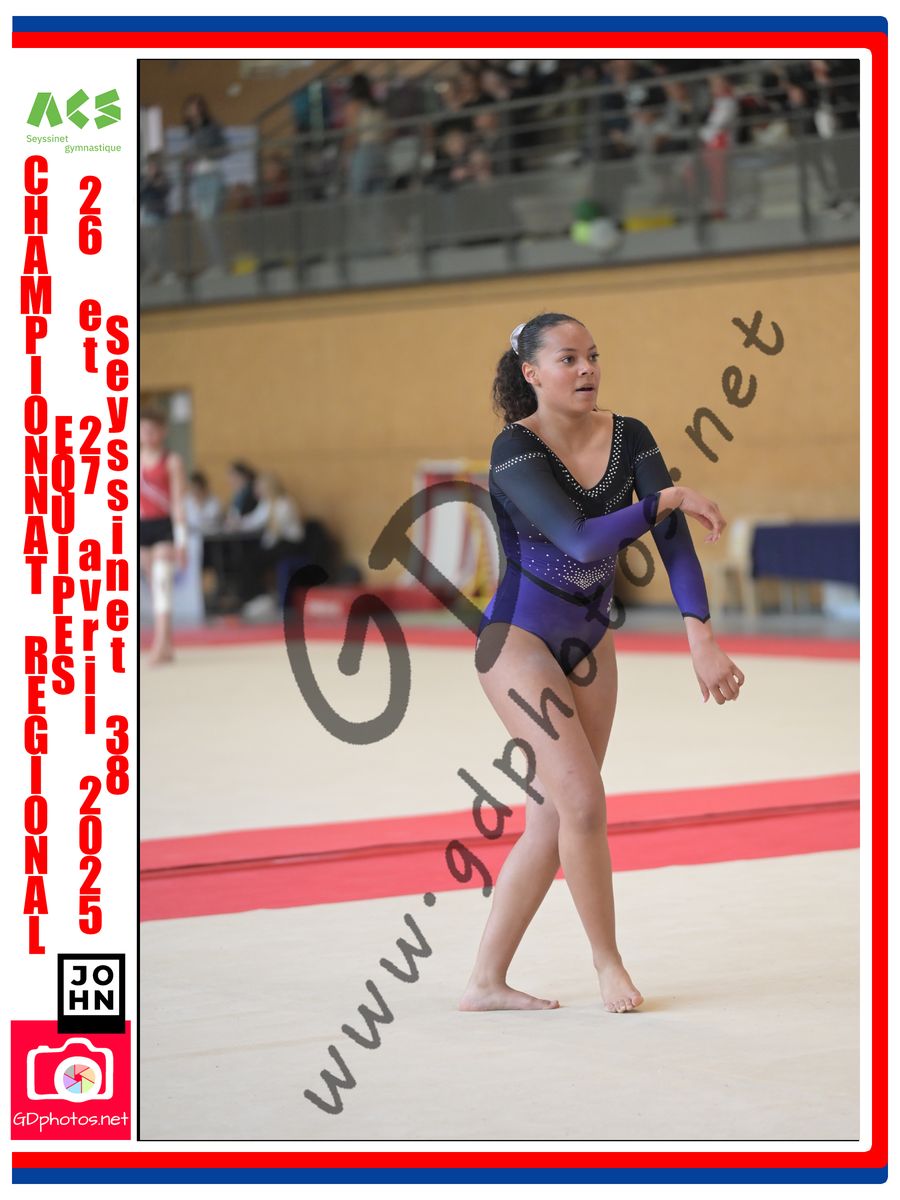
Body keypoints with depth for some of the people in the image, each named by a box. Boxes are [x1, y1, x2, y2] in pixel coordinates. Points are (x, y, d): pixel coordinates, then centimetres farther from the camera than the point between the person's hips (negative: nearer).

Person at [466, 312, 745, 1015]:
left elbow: (674, 537, -13)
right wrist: (668, 499, -21)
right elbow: (581, 540, -30)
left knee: (551, 821, 5)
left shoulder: (629, 438, -4)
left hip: (588, 642, 6)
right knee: (584, 800, -14)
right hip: (518, 640, -6)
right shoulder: (516, 449, -19)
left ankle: (486, 982, 12)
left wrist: (701, 636, -25)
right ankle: (608, 963, 5)